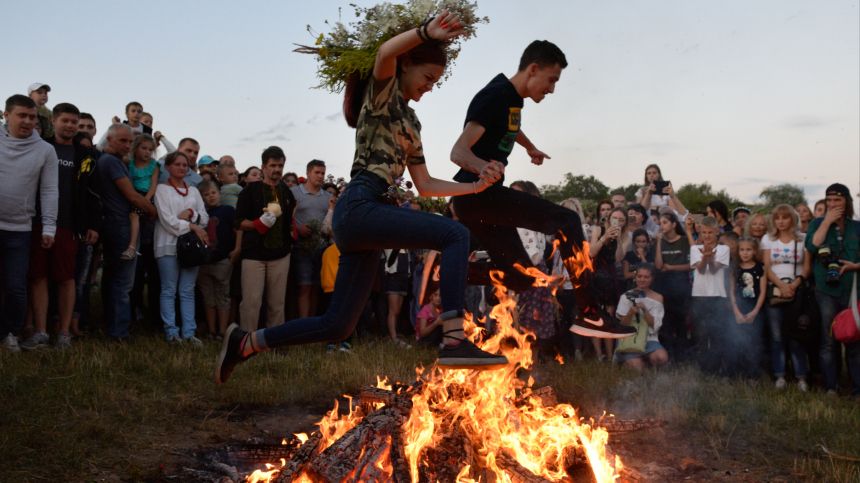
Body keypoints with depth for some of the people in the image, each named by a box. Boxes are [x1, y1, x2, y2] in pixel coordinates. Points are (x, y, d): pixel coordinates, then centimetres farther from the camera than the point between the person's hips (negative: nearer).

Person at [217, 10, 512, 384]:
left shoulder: (411, 121, 27)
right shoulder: (383, 91, 5)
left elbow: (425, 185, 24)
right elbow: (386, 53, -20)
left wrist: (476, 186, 15)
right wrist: (426, 32, -33)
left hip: (358, 225, 9)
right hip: (359, 207, -9)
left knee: (337, 326, 8)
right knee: (455, 235, -20)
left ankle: (244, 342, 19)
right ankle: (454, 341, -27)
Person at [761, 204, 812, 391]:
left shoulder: (803, 239, 10)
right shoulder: (768, 239, 13)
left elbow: (807, 267, 4)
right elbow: (766, 266, 4)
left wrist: (794, 285, -13)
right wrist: (782, 285, -11)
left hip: (796, 290, -1)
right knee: (776, 335, -2)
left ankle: (801, 377, 0)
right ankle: (780, 376, 2)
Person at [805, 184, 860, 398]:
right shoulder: (817, 224, 8)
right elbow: (812, 246, -12)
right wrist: (827, 221, -10)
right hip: (827, 292, -1)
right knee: (828, 343, 2)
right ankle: (831, 388, 9)